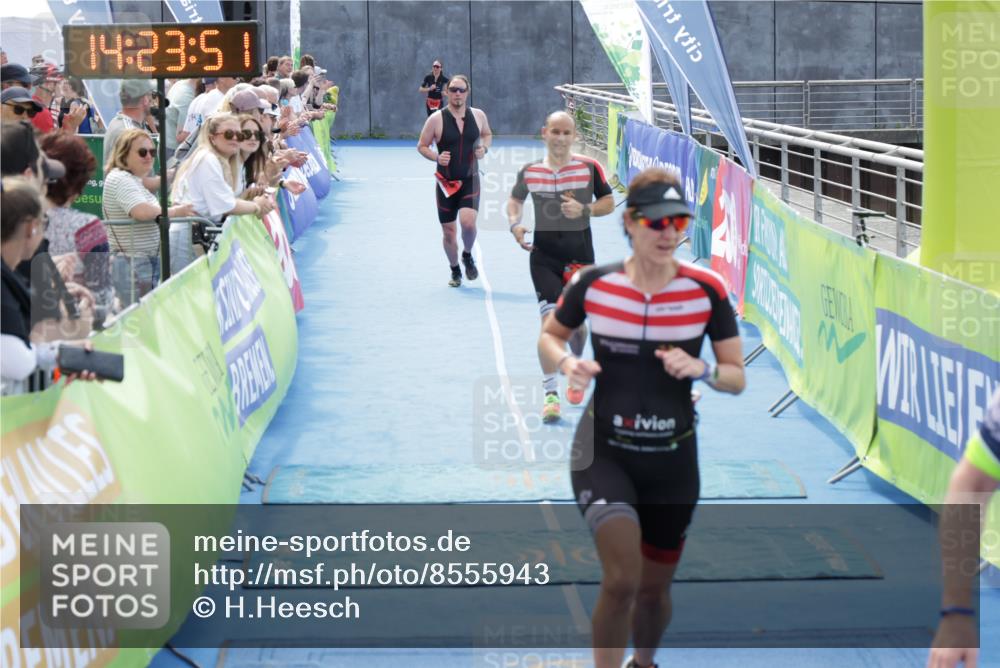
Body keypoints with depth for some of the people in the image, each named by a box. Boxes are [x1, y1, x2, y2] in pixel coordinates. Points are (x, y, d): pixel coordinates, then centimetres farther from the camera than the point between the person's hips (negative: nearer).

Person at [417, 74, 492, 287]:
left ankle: (467, 256, 10)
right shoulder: (436, 119, -8)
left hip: (470, 180, 0)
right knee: (448, 231, 5)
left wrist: (484, 147, -2)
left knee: (468, 221, -22)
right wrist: (436, 157, -19)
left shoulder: (478, 115, 0)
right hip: (446, 182, 0)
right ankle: (455, 271, 30)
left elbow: (487, 134, 19)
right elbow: (421, 145, 0)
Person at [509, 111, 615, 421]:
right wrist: (515, 223, -3)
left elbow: (608, 202, 2)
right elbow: (515, 200, 17)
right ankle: (550, 392, -10)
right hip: (544, 255, 0)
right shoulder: (529, 172, 0)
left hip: (579, 256, 0)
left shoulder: (589, 168, -4)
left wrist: (584, 209, -16)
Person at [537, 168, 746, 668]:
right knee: (622, 578, -20)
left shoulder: (706, 290, -7)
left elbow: (737, 378, -1)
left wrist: (701, 369, -22)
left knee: (654, 588, 14)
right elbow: (549, 335, 11)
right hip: (603, 451, -2)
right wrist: (565, 362, -11)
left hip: (672, 458, 2)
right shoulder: (593, 284, -7)